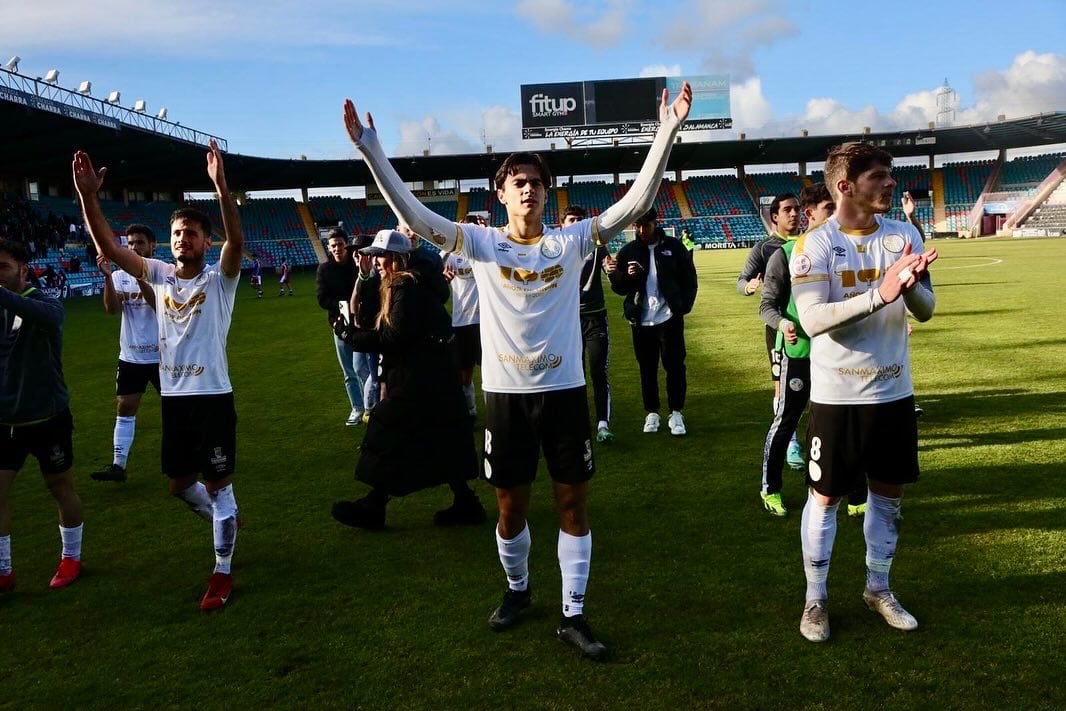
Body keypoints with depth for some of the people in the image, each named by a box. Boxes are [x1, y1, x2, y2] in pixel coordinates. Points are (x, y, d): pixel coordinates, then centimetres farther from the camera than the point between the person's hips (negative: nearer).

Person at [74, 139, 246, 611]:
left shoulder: (220, 279, -7)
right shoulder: (159, 275, 4)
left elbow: (237, 240, -27)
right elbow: (108, 246, -5)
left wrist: (222, 189, -40)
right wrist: (88, 196, -18)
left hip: (213, 396, -5)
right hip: (173, 397, 5)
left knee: (217, 483, 2)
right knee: (179, 484, 18)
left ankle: (222, 572, 13)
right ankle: (224, 519, 46)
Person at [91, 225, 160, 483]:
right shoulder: (120, 276, 1)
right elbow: (112, 308, -15)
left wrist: (139, 277, -35)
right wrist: (107, 277, -28)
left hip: (162, 355, -3)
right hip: (131, 356, 3)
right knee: (125, 408, 4)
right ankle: (118, 464, 8)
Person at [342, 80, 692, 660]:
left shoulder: (571, 242, -1)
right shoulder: (482, 243, -2)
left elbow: (636, 203, -9)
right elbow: (412, 214, -11)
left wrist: (666, 133, -17)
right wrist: (370, 149, -19)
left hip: (564, 390, 0)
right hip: (505, 394, 0)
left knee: (573, 503, 6)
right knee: (511, 504, 13)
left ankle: (573, 614, 19)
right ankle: (516, 589, 39)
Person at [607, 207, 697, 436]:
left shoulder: (673, 246, 0)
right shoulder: (628, 251, 4)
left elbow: (689, 278, 2)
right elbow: (619, 288, 2)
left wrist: (684, 305, -9)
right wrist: (625, 277, -19)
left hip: (669, 317, -2)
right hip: (642, 321, 2)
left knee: (675, 366, 3)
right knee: (647, 368, 10)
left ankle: (676, 413, 15)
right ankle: (651, 413, 21)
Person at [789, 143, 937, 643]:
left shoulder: (903, 235, 1)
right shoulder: (815, 245, -13)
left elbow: (925, 310, 0)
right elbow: (812, 319, -23)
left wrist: (911, 286, -24)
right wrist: (879, 294, -34)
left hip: (894, 392, 5)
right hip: (838, 396, -5)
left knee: (888, 493, 16)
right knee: (826, 497, 6)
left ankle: (878, 589, 35)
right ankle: (815, 600, 22)